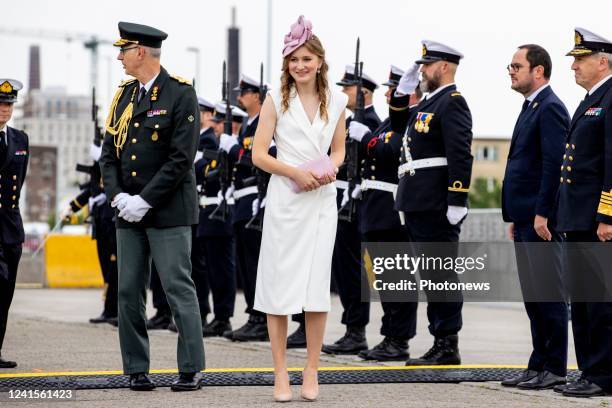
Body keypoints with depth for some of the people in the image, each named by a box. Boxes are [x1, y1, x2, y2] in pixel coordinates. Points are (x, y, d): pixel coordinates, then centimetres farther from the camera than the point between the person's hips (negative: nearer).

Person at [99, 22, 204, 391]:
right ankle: (137, 369, 11)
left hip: (168, 211, -6)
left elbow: (181, 158, -13)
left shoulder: (181, 94, -7)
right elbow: (109, 152, 12)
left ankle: (192, 370, -2)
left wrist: (144, 201, -15)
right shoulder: (124, 95, 14)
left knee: (179, 288, -6)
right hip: (129, 211, 6)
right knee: (129, 292, 5)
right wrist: (118, 196, -4)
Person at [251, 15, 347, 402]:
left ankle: (312, 370, 11)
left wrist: (331, 168, -4)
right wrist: (295, 172, -15)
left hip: (323, 199, 2)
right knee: (279, 283, -2)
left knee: (317, 284, 1)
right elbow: (259, 155, -1)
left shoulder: (336, 101, 8)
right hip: (285, 199, -2)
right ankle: (281, 373, 4)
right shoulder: (277, 99, 1)